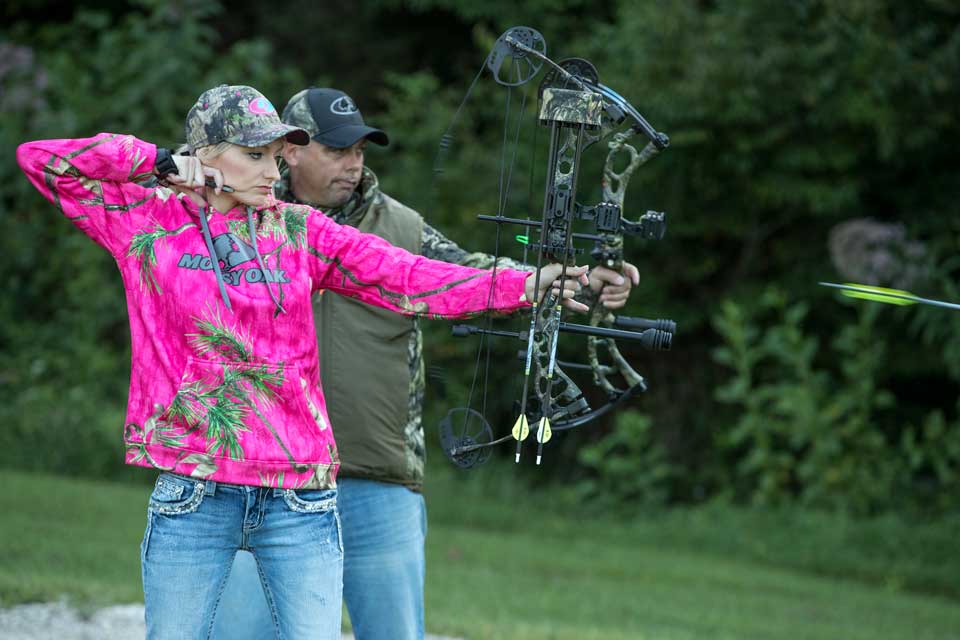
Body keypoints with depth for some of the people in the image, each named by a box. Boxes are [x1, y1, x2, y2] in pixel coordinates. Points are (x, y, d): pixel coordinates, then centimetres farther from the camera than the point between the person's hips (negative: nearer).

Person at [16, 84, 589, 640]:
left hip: (299, 495, 2)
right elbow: (42, 160, 0)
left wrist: (526, 285, -9)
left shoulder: (299, 231, 9)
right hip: (194, 489, -2)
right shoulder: (146, 224, 4)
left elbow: (407, 278, 2)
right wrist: (163, 163, -2)